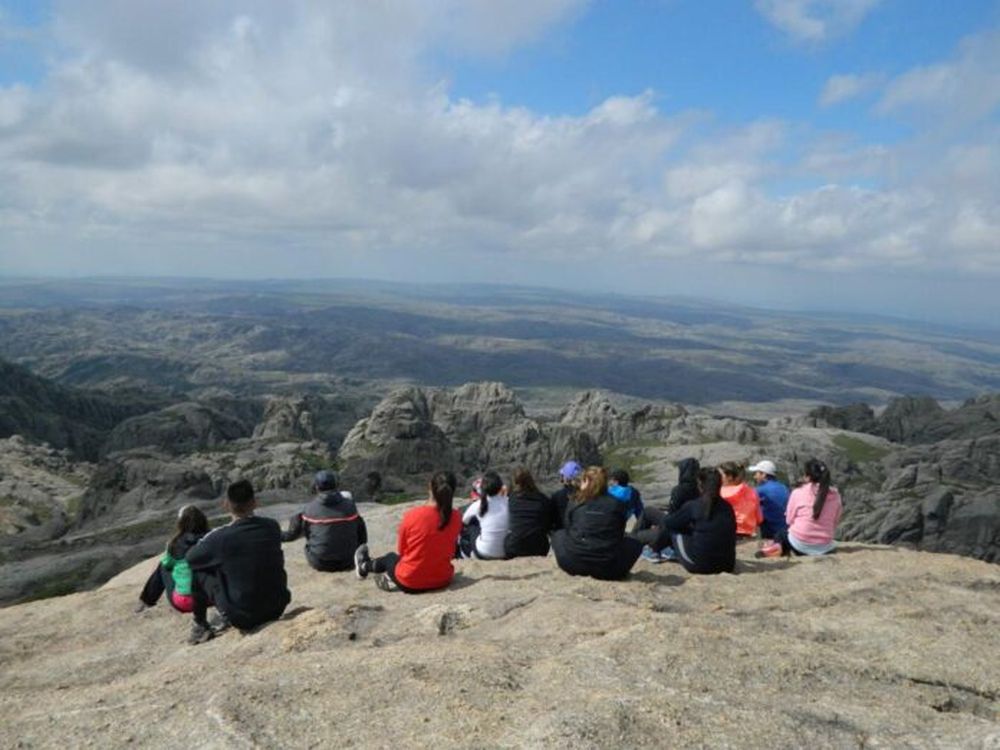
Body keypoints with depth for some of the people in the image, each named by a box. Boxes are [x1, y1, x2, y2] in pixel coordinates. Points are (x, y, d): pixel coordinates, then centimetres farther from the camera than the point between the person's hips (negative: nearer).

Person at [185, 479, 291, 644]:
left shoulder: (220, 537, -16)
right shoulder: (273, 527, -5)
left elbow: (190, 557, 1)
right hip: (277, 608, 4)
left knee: (198, 570, 10)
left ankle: (199, 625, 23)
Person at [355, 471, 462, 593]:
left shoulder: (412, 514, -18)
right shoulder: (456, 518, -11)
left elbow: (401, 551, -3)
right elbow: (450, 551, 4)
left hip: (409, 583, -3)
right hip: (443, 580, 3)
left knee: (391, 558, 29)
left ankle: (365, 566, 59)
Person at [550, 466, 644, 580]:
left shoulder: (574, 503, 6)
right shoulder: (617, 505, 5)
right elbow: (619, 536, 16)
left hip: (574, 564, -1)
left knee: (559, 534, 30)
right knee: (635, 543, 28)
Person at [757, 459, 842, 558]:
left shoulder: (798, 492, -7)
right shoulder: (836, 496, -1)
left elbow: (789, 520, 1)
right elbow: (834, 524, 7)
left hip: (800, 544, 0)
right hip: (824, 548, 0)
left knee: (782, 534, 31)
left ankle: (779, 548, 1)